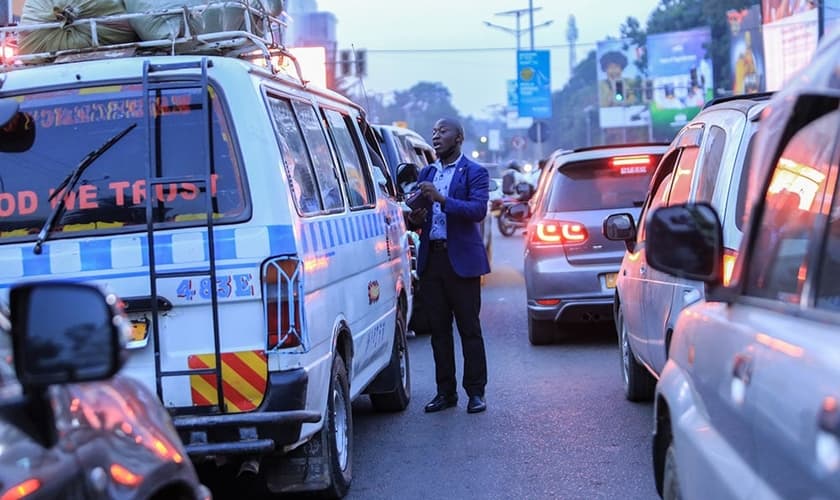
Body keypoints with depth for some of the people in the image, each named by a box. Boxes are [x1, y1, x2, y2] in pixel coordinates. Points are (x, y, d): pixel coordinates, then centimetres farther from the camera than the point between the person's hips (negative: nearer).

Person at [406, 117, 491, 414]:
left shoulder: (474, 173, -1)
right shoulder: (426, 173, 16)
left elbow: (478, 209, -16)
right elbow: (416, 219, 15)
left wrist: (442, 199, -25)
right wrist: (414, 219, -8)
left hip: (462, 259, -5)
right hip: (431, 259, 5)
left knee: (469, 328, -1)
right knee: (439, 329, 7)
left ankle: (475, 392, 5)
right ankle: (445, 392, 14)